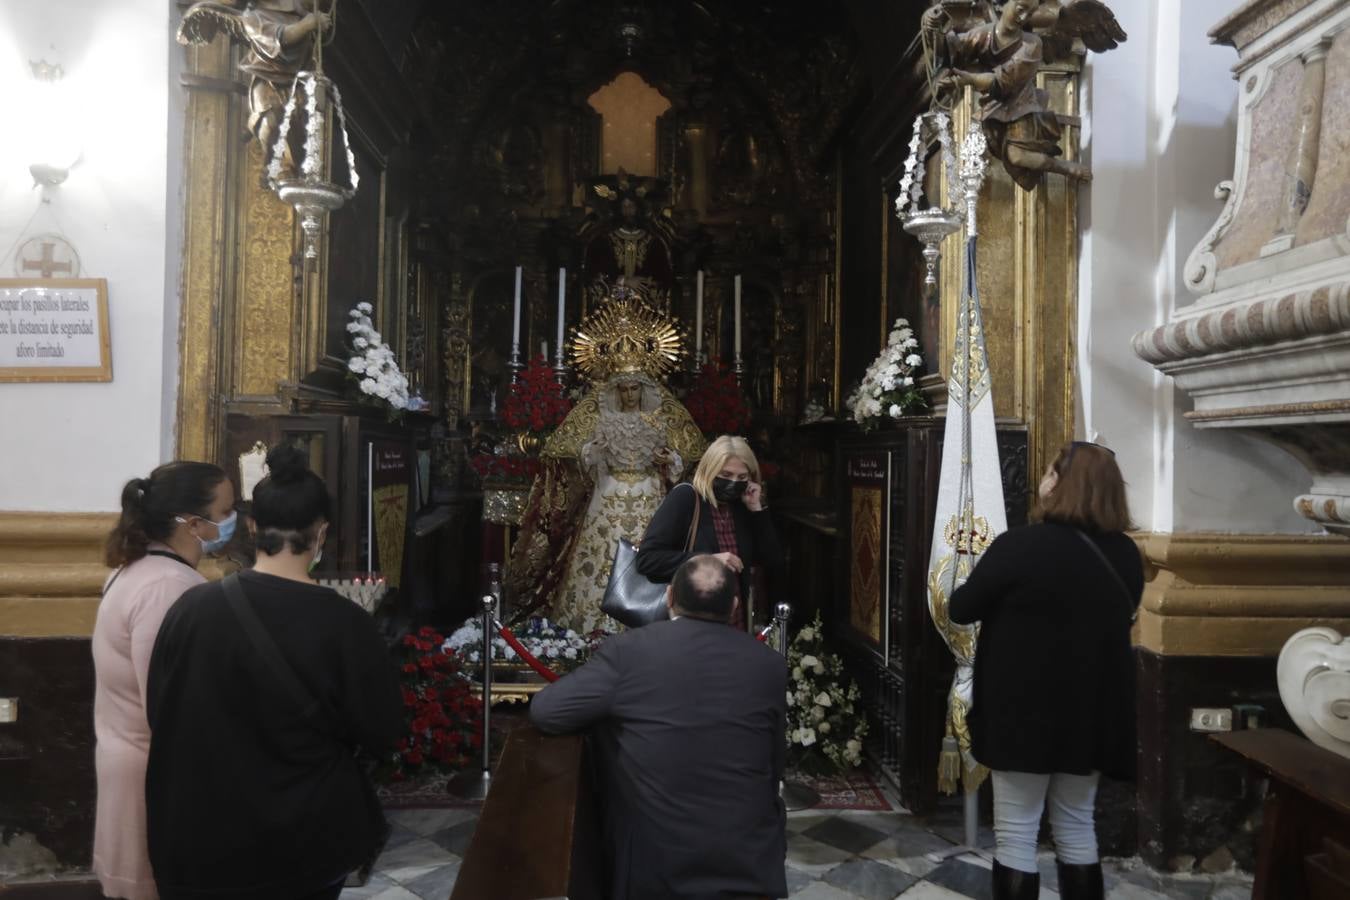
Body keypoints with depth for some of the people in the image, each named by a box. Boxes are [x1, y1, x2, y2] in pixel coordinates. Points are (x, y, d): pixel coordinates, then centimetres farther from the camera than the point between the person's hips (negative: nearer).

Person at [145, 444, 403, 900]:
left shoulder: (190, 608, -13)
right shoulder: (344, 623, -21)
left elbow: (159, 714, 1)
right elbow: (383, 731, -10)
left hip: (200, 841, 2)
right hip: (308, 842, -2)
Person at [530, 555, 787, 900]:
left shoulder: (628, 649, -11)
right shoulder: (769, 664, -2)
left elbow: (543, 711, -8)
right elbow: (774, 767, 9)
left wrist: (610, 706, 10)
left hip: (652, 866, -2)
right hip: (751, 860, 2)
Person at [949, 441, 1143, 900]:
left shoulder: (1020, 545, -19)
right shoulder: (1126, 555, 0)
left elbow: (960, 609, -8)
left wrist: (1006, 603, 12)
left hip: (1024, 711, -6)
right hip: (1091, 710, 6)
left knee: (1016, 835, 6)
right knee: (1076, 827, 20)